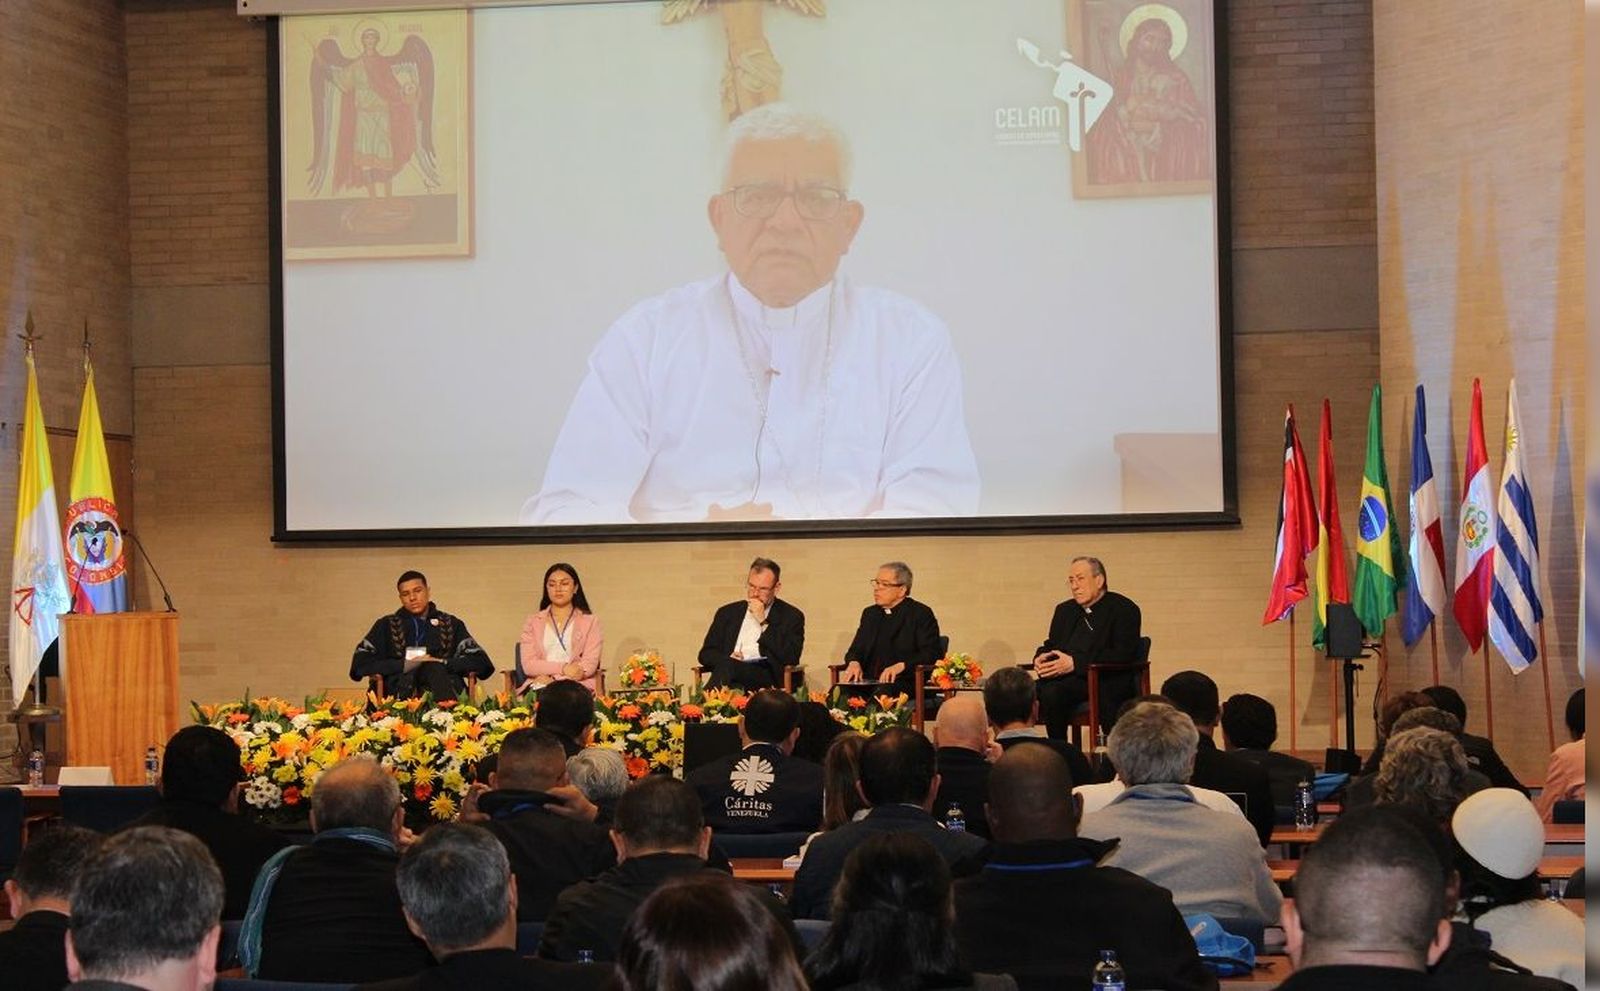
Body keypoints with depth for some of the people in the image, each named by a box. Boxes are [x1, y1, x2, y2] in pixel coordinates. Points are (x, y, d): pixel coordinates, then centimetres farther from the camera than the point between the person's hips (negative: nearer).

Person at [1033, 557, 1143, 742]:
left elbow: (1123, 655, -12)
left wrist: (1075, 663, -20)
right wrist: (1040, 658, -3)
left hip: (1107, 681, -6)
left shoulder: (1124, 609, 0)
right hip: (1067, 679, 6)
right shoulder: (1065, 610, 23)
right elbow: (1051, 645, 25)